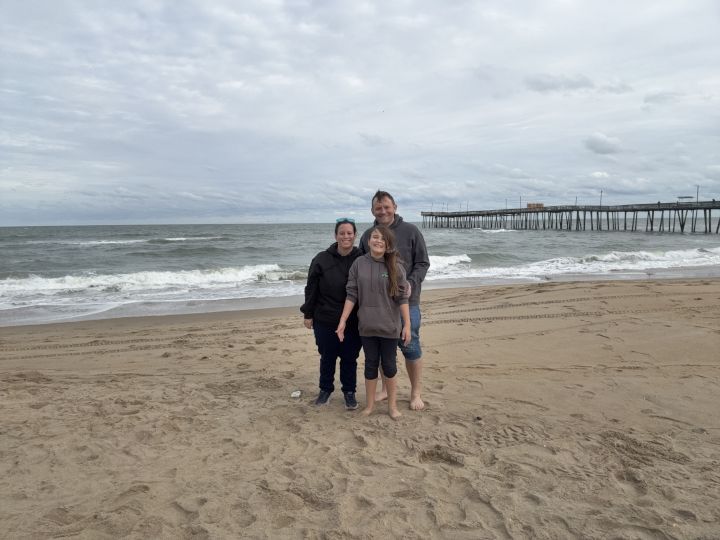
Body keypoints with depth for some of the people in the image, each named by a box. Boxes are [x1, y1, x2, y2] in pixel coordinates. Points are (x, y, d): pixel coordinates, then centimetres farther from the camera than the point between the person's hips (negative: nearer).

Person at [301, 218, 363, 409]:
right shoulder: (322, 260, -6)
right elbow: (311, 289, -1)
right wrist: (308, 314, 0)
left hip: (352, 322, 0)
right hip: (325, 320, 0)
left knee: (349, 358, 9)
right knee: (327, 357, 12)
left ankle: (349, 392, 27)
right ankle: (326, 389, 32)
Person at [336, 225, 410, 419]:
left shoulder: (395, 267, -7)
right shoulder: (359, 264, -3)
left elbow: (402, 298, -6)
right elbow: (352, 295, -1)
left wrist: (407, 325, -8)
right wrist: (343, 321, -3)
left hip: (389, 326, -1)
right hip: (367, 326, 1)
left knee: (389, 365, 11)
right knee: (371, 364, 13)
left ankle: (392, 405, 26)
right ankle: (370, 404, 27)